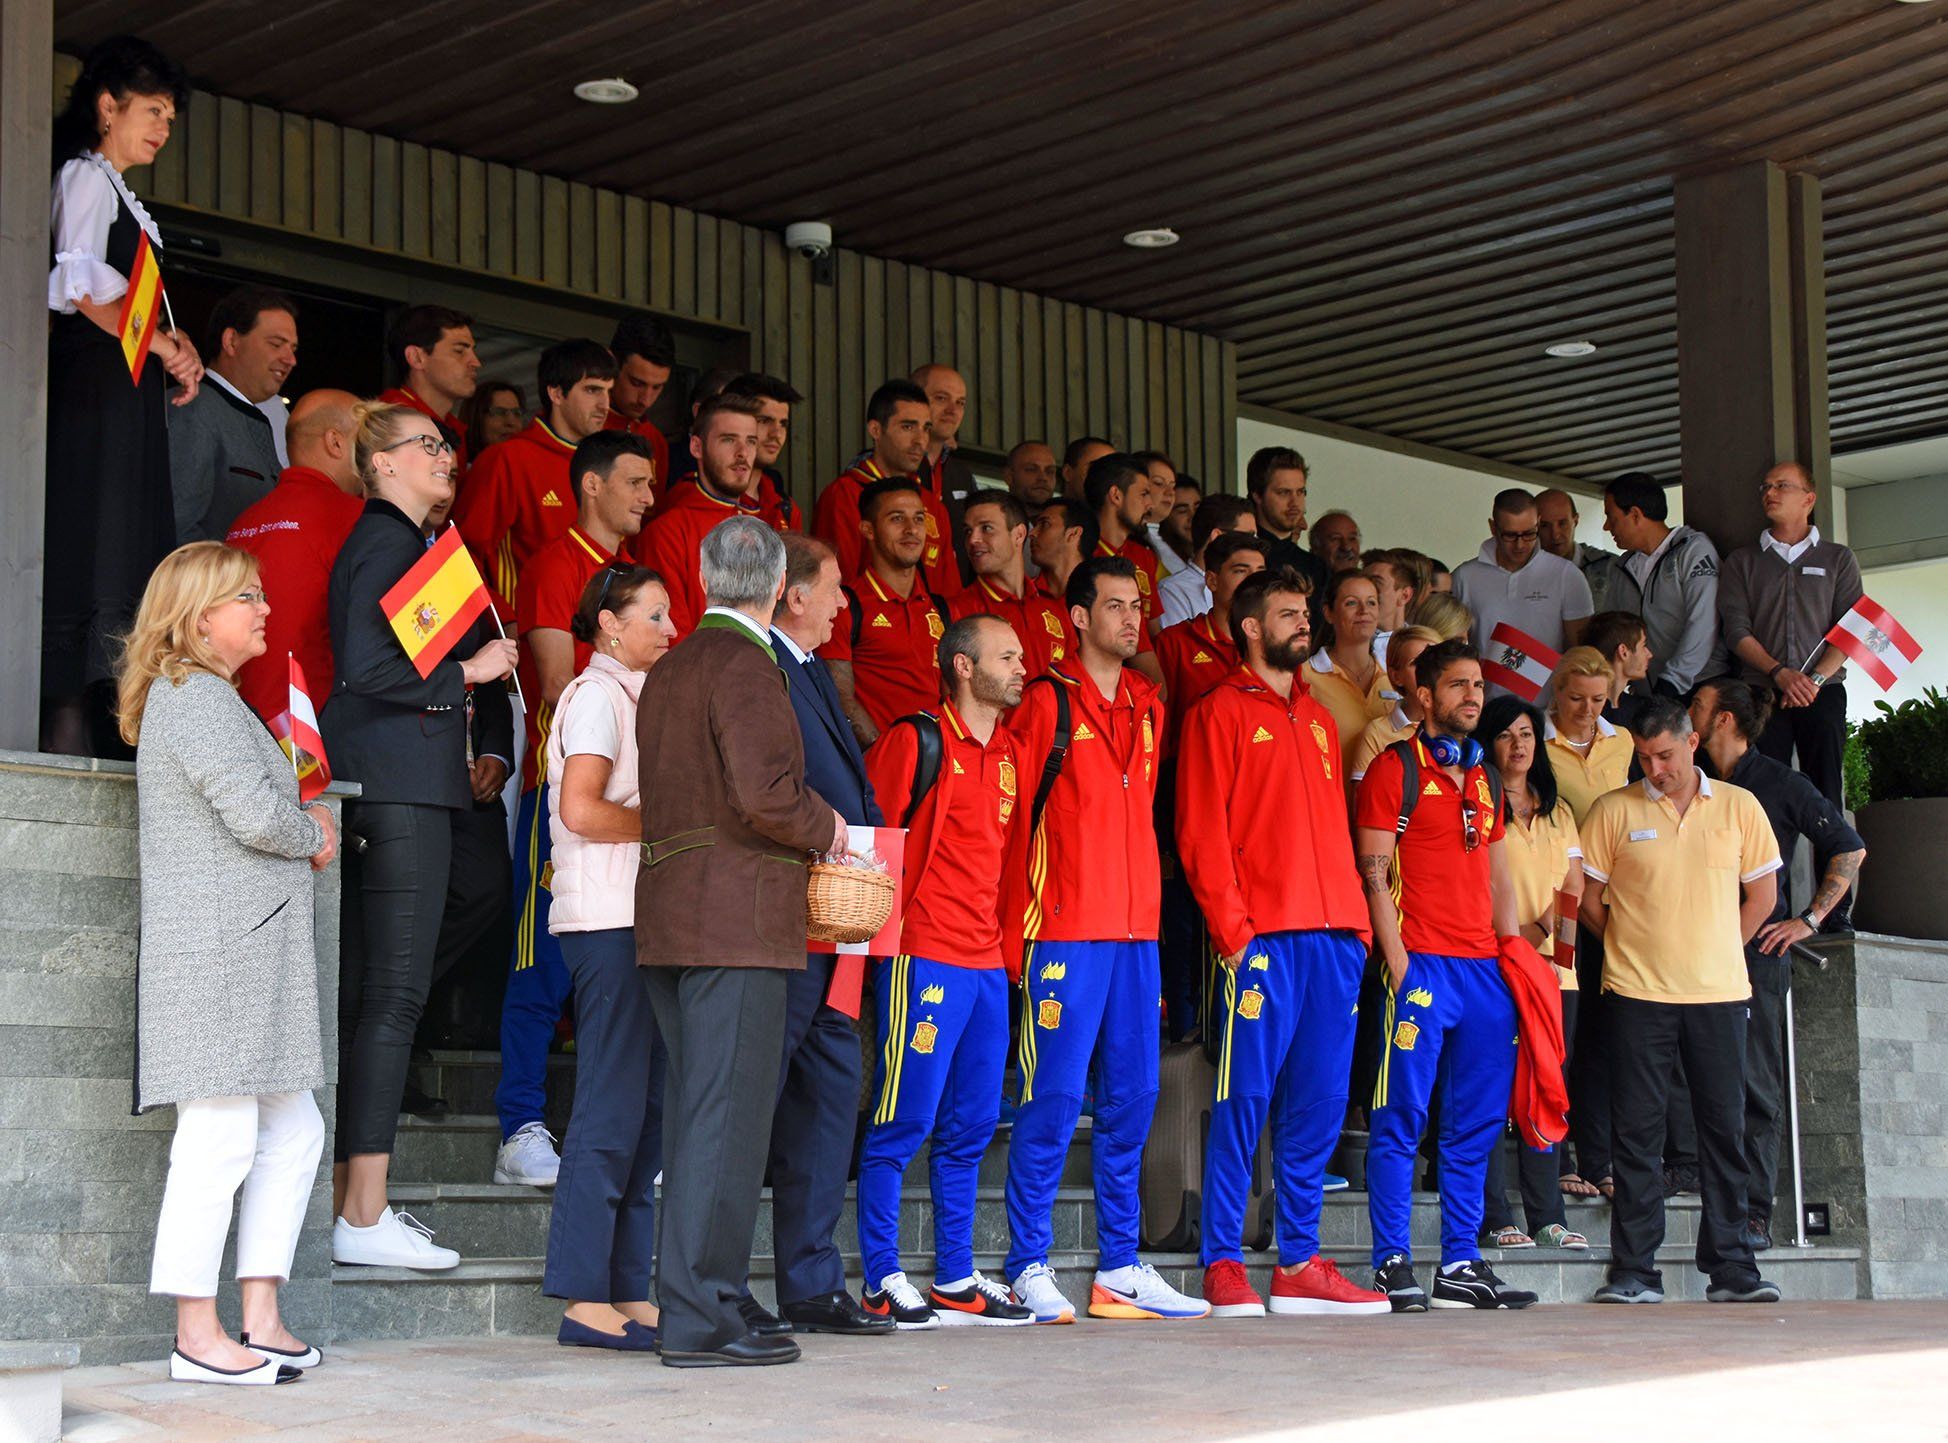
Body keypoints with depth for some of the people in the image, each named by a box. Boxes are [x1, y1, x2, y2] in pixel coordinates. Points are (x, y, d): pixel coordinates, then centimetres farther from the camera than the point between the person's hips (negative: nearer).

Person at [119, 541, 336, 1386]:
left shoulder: (209, 698, 22)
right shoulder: (198, 698, -11)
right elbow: (254, 815, -19)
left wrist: (304, 825, 9)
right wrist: (314, 835, -1)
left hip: (255, 950, 11)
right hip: (218, 944, -11)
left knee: (293, 1131, 11)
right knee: (222, 1137, -9)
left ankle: (260, 1320, 14)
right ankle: (197, 1336, -4)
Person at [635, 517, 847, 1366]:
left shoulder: (671, 668, 19)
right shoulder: (744, 664, -10)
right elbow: (766, 794, -21)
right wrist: (826, 830, -2)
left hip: (669, 912, 10)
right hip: (736, 919, -10)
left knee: (695, 1111, 13)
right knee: (727, 1114, -8)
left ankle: (690, 1305, 17)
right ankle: (700, 1319, -7)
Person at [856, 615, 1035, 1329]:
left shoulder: (1008, 753, 16)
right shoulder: (915, 740, -7)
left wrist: (1003, 935, 17)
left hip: (988, 961, 8)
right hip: (925, 958, -8)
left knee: (970, 1127, 10)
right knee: (903, 1123, -5)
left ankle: (956, 1279, 17)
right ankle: (883, 1282, 1)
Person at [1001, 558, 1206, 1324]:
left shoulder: (1147, 707, 16)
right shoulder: (1045, 702, -4)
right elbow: (1012, 822, -5)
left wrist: (1149, 914, 16)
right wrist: (1017, 934, -9)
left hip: (1136, 933, 6)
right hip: (1065, 934, -6)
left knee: (1132, 1098, 7)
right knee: (1054, 1097, -6)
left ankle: (1120, 1268, 13)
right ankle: (1029, 1267, 1)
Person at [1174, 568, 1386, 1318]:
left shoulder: (1318, 719, 22)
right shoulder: (1220, 713, 1)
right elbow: (1201, 834, -6)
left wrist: (1358, 919, 12)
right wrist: (1231, 929, -14)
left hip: (1333, 934, 7)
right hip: (1263, 938, -6)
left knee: (1319, 1101, 6)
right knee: (1247, 1097, -6)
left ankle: (1300, 1264, 12)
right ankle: (1222, 1266, -1)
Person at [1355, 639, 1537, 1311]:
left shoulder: (1482, 777, 20)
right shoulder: (1395, 768, -1)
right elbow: (1374, 873, -6)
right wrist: (1397, 960, -13)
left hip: (1485, 970, 7)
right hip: (1422, 965, -7)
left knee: (1476, 1123, 7)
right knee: (1403, 1118, -5)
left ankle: (1462, 1265, 12)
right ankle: (1392, 1264, -1)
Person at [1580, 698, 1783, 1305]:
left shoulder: (1738, 807, 7)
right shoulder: (1613, 811, 2)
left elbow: (1762, 893, 12)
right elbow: (1590, 900, 5)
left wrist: (1714, 954, 8)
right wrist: (1635, 949, 5)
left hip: (1720, 993, 1)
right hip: (1638, 996, -1)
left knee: (1724, 1128, 4)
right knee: (1636, 1133, -1)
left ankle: (1731, 1267, 10)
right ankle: (1634, 1271, 3)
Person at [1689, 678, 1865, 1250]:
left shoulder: (1778, 784, 0)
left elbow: (1850, 849, 3)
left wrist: (1809, 920, -2)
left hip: (1756, 952, -5)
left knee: (1754, 1089, -4)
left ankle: (1753, 1214, -3)